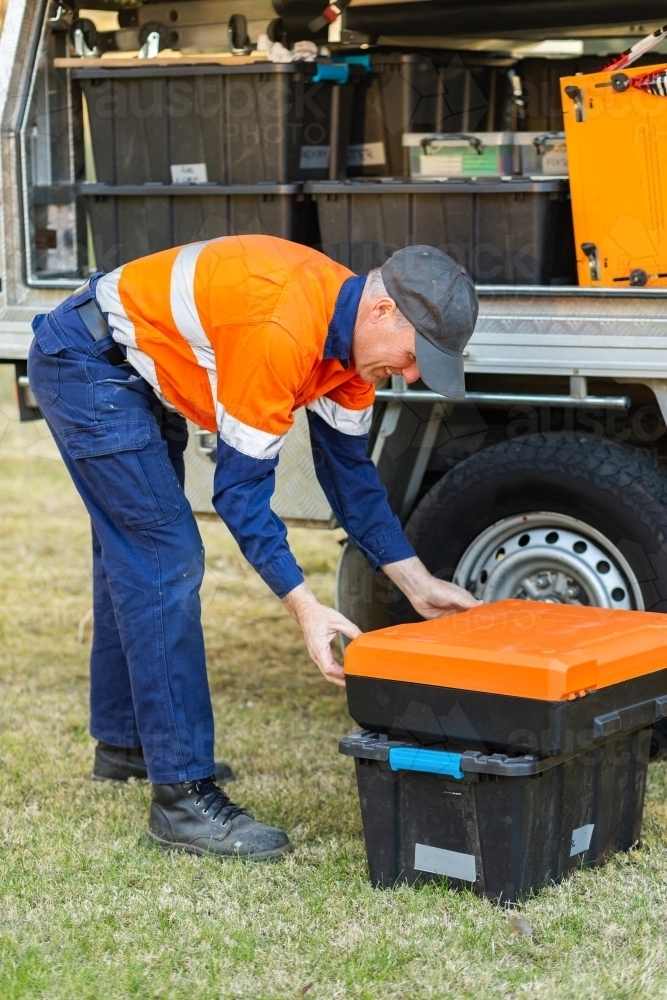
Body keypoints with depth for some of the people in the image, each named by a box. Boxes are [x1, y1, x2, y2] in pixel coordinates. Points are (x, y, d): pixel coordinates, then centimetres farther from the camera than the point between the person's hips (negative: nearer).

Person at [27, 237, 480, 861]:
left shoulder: (353, 335, -5)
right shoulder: (282, 330, -33)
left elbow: (350, 473, 4)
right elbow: (240, 487, -28)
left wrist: (419, 585, 2)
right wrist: (304, 608, -31)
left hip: (140, 375, 10)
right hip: (86, 362, -10)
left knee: (133, 557, 20)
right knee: (164, 563, -15)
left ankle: (124, 743, 37)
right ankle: (183, 795, -13)